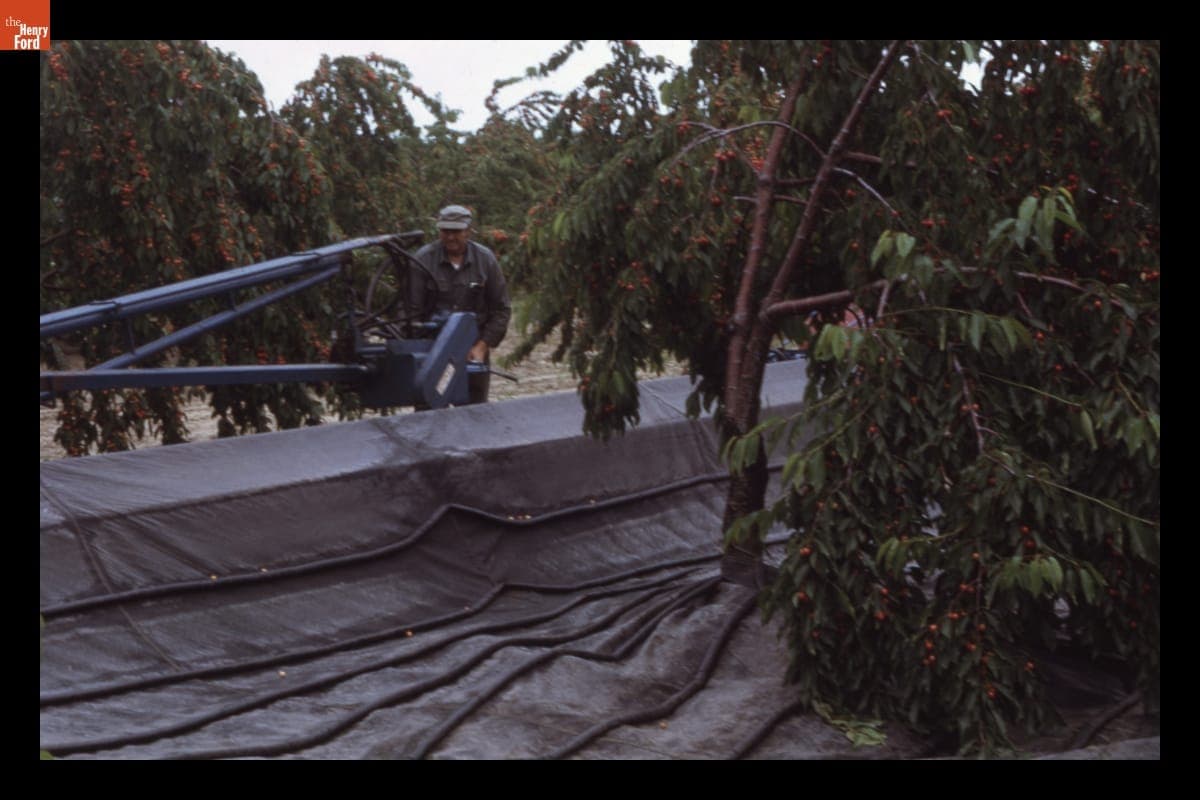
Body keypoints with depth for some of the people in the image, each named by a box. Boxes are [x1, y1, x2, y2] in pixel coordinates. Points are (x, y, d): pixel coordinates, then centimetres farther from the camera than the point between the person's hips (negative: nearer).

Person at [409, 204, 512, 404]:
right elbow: (412, 308, -7)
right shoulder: (423, 259, -8)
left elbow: (501, 309, 2)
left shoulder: (485, 259, -2)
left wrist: (482, 346, -6)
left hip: (473, 348, 2)